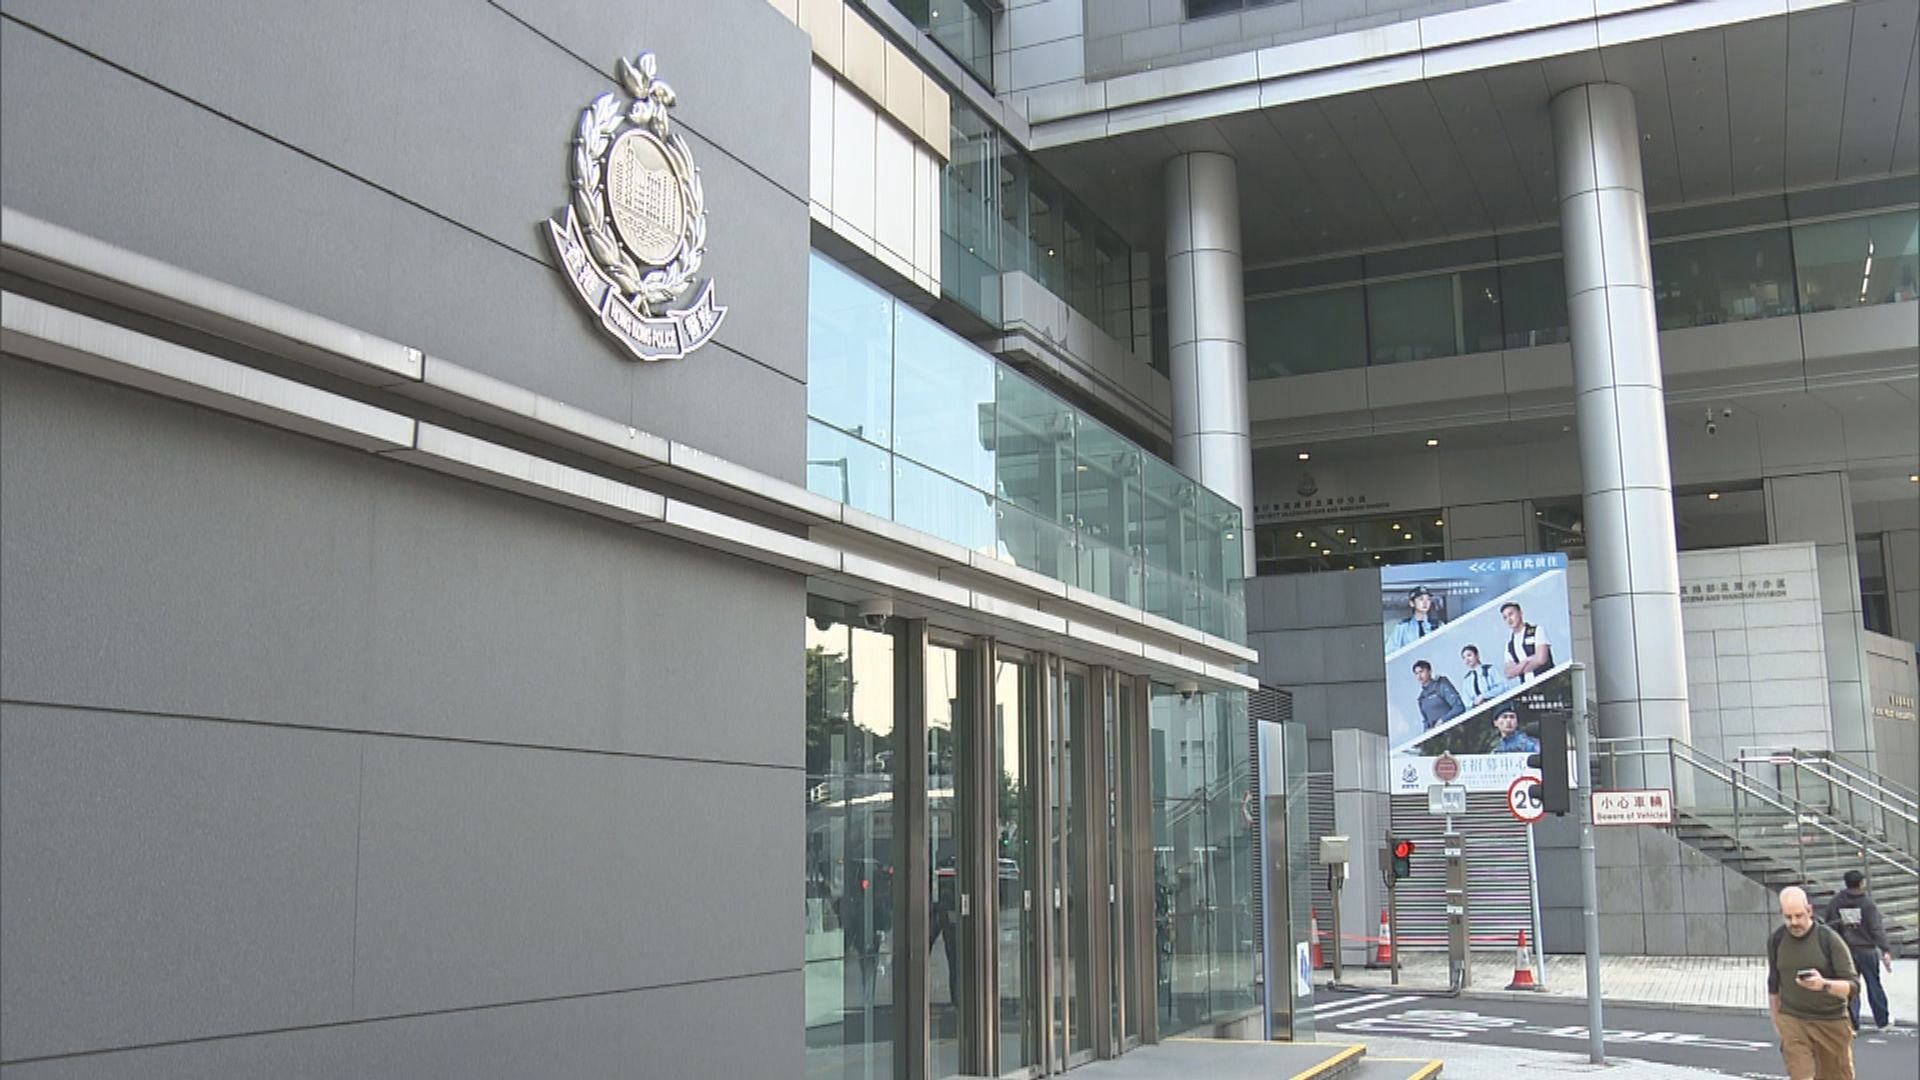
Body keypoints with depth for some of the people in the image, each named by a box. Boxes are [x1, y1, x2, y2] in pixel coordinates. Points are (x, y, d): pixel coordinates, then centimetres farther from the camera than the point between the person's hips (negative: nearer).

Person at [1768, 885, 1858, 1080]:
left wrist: (1824, 985, -34)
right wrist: (1777, 1023, 15)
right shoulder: (1776, 940, -2)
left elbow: (1852, 986, -14)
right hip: (1792, 1021, 1)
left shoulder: (1829, 939, -12)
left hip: (1831, 1021, -1)